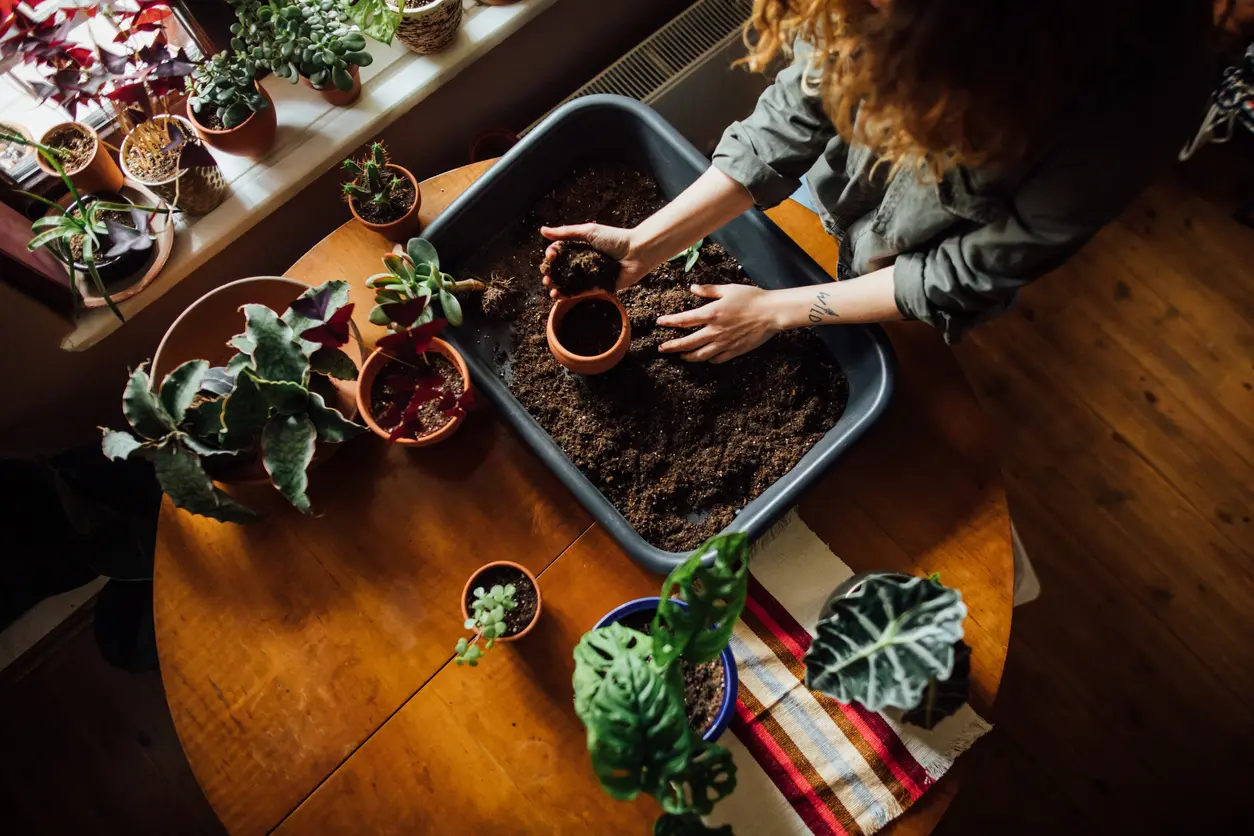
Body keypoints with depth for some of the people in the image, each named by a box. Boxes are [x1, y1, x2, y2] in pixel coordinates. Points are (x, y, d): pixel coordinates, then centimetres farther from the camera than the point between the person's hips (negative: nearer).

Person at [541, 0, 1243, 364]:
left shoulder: (1148, 86, -40)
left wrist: (777, 311, -24)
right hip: (829, 191, 3)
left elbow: (972, 276, -28)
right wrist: (641, 246, -25)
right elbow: (801, 107, -20)